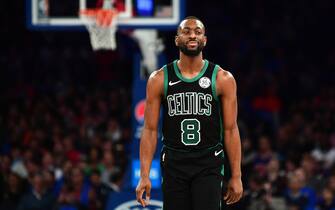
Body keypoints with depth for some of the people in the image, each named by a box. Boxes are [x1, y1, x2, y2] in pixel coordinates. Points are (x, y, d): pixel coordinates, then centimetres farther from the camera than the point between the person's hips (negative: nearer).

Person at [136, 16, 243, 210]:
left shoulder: (223, 79, 0)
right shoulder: (159, 79, 3)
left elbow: (230, 130, 1)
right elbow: (150, 130, 2)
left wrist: (236, 176, -3)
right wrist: (144, 175, -6)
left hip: (208, 165, -2)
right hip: (174, 164, 2)